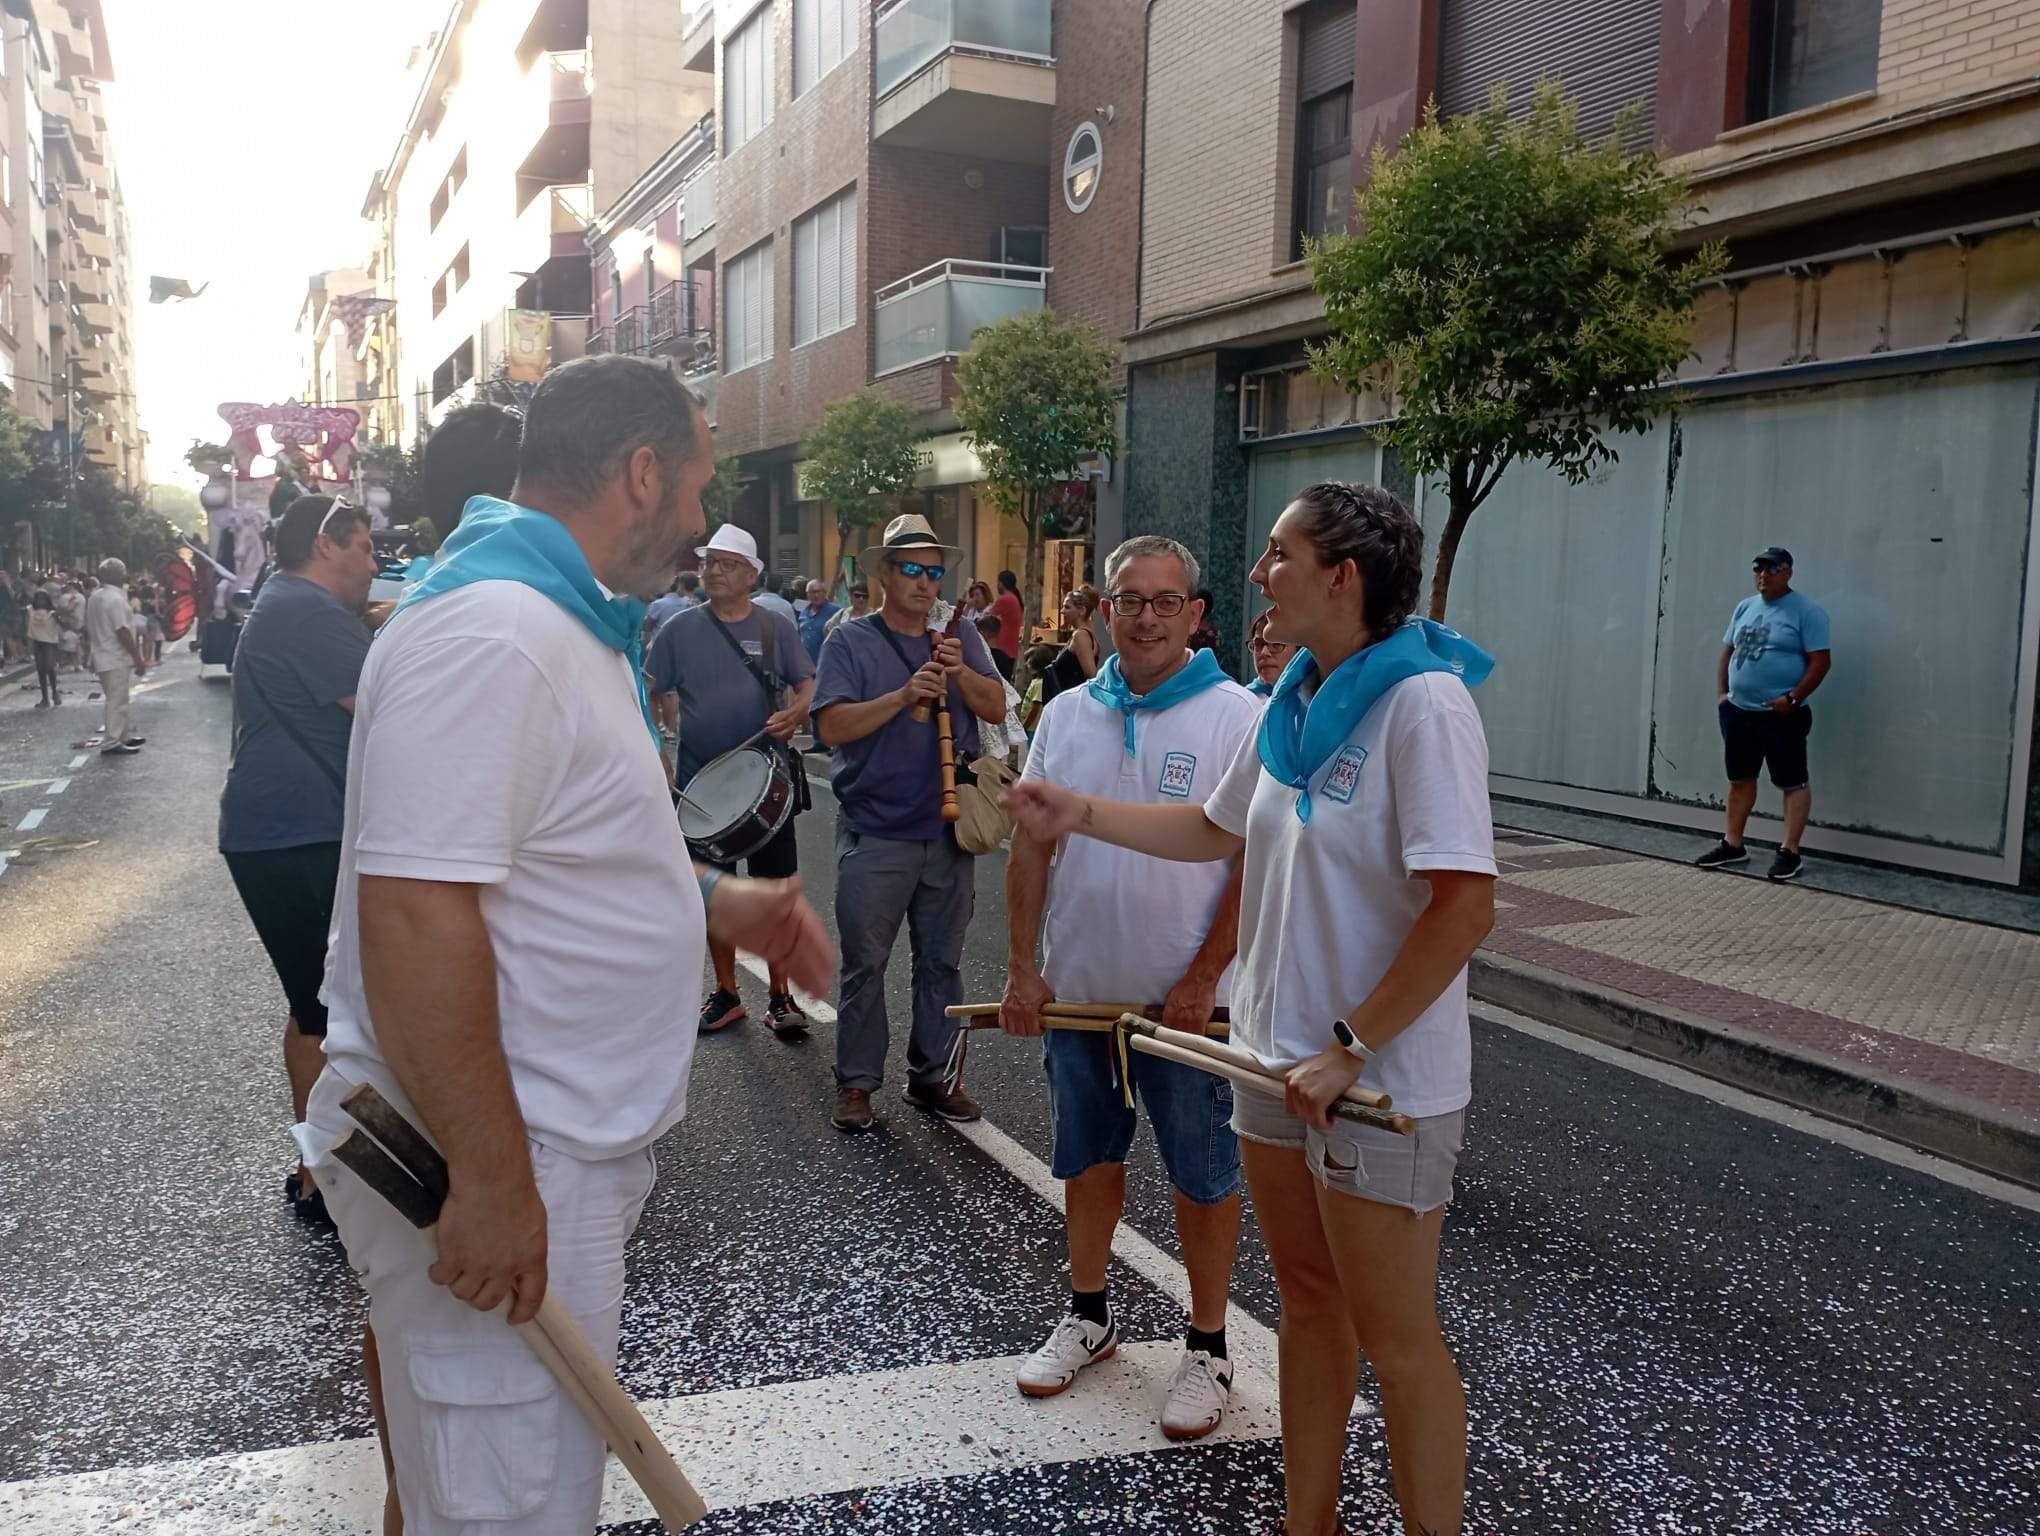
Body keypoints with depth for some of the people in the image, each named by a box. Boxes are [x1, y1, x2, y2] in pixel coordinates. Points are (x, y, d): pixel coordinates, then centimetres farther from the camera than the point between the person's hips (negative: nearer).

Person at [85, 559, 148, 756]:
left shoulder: (94, 597, 12)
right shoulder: (115, 598, -18)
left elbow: (89, 629, 17)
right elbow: (122, 631, -22)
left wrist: (93, 653, 26)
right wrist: (138, 658, -19)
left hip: (103, 657, 10)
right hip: (116, 658, -10)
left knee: (117, 700, 18)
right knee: (117, 701, -7)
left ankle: (121, 737, 25)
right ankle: (112, 744, -7)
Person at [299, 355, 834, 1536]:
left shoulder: (567, 620, 12)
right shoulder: (489, 630, -23)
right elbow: (415, 911, -29)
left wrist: (711, 901, 13)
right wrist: (489, 1177, -27)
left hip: (569, 1150, 10)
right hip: (501, 1168, -10)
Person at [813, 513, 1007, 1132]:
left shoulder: (960, 635, 8)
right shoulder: (850, 642, -3)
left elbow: (996, 708, 0)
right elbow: (831, 727, -14)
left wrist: (961, 674, -18)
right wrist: (904, 695, -24)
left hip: (948, 832, 4)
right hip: (873, 837, -3)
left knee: (941, 962, 12)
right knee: (864, 964, 3)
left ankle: (931, 1076, 24)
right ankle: (856, 1083, 15)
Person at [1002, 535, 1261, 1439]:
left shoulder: (1236, 718, -10)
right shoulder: (1067, 714, 4)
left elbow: (1257, 863, -12)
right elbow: (1032, 848, 6)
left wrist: (1202, 981, -16)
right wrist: (1022, 968, 0)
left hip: (1186, 999, -4)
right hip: (1078, 989, 5)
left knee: (1203, 1176, 8)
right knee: (1087, 1159, 18)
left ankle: (1207, 1349, 25)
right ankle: (1088, 1316, 38)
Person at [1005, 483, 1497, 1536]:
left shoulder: (1422, 701, -20)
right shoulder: (1293, 704, 5)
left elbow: (1466, 908, -25)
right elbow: (1217, 832, 20)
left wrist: (1351, 1047, -21)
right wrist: (1082, 813, 12)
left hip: (1380, 1080, -8)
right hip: (1280, 1057, 8)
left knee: (1395, 1339, 6)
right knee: (1308, 1303, 20)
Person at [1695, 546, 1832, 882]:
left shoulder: (1806, 611, -8)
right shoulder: (1745, 608, 12)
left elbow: (1820, 661, -12)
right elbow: (1728, 652, 18)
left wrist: (1793, 699, -18)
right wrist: (1722, 693, 9)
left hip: (1781, 716, -7)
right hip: (1738, 711, 7)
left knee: (1794, 782, -2)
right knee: (1740, 779, 14)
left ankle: (1790, 852, 1)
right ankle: (1733, 845, 24)